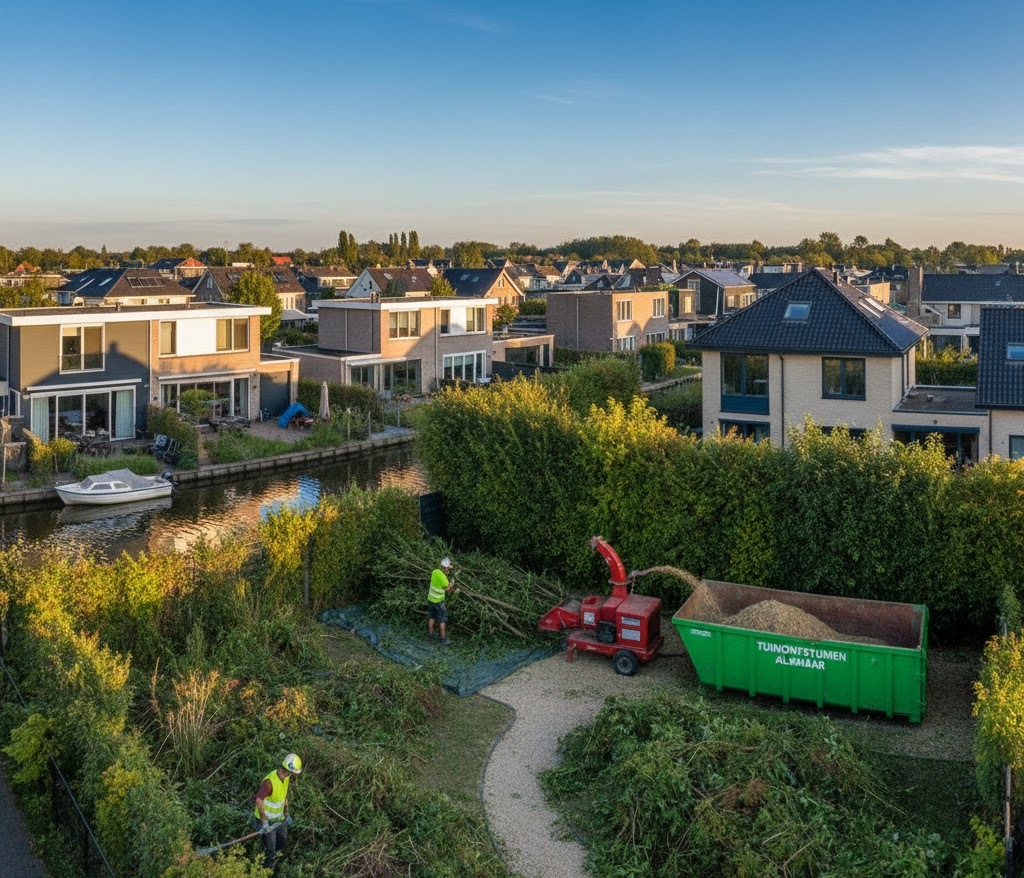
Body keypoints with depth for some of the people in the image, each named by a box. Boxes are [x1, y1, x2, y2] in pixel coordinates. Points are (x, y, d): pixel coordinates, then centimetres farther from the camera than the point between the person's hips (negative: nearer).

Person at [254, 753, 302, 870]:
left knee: (282, 844, 22)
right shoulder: (269, 781, -33)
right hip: (268, 820, -8)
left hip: (280, 818, 8)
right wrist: (264, 821, -29)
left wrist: (286, 812, 16)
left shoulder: (285, 777, -6)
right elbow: (259, 800, -35)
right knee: (270, 849, 6)